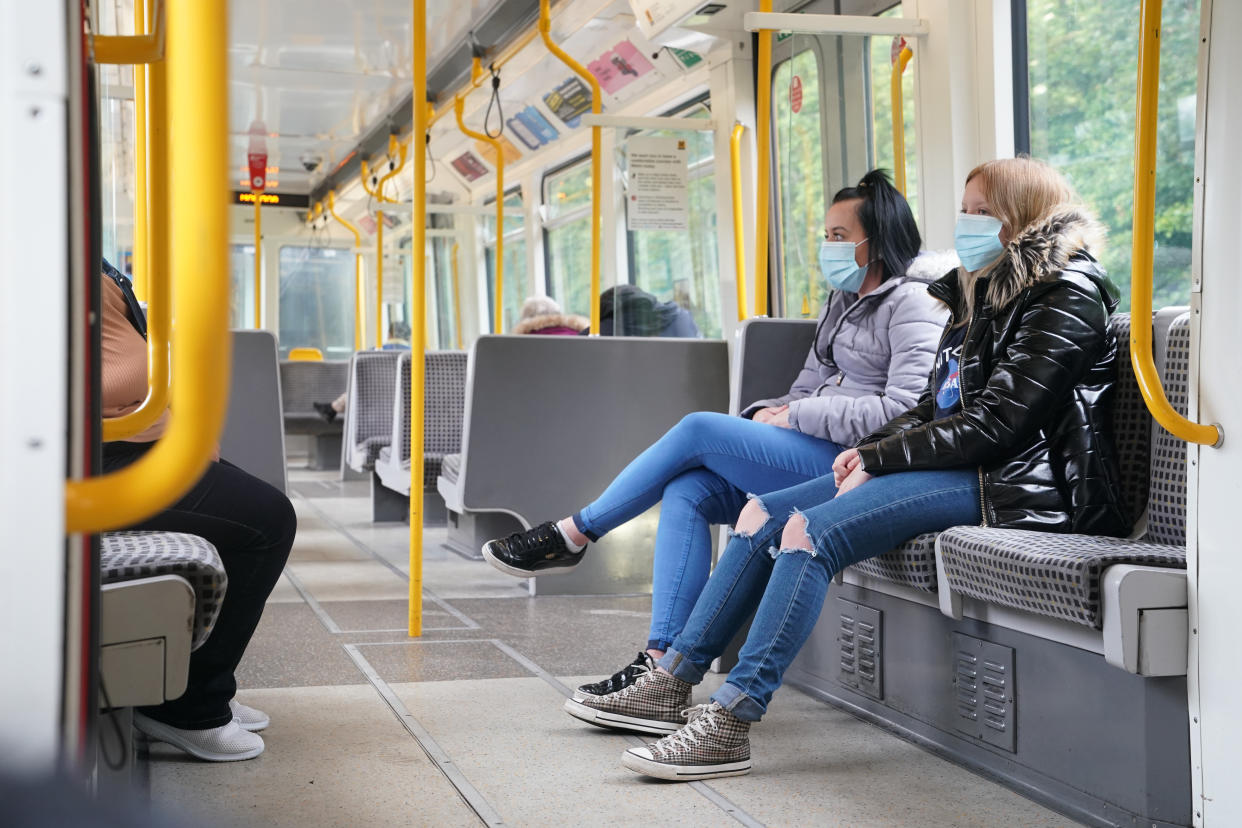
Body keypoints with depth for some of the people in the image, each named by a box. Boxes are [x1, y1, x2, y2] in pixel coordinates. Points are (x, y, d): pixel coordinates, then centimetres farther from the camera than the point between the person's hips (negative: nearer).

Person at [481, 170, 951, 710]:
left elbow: (904, 412, -19)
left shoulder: (912, 303, -6)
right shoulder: (843, 301, 23)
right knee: (686, 493, -13)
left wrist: (797, 415, -13)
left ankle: (572, 536, -1)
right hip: (814, 451, 9)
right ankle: (661, 668, -18)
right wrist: (769, 413, 0)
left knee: (698, 429, -17)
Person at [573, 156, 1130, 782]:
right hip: (959, 466, 10)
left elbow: (995, 423, -18)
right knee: (765, 514, 0)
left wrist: (879, 461, -13)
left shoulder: (1065, 300, -9)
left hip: (1007, 483, -10)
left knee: (812, 532, -27)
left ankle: (729, 726, -28)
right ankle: (672, 682, 2)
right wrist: (872, 447, 1)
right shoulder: (985, 294, 21)